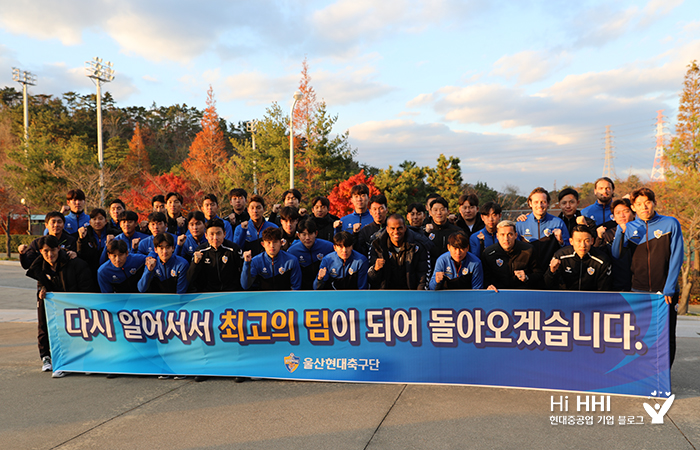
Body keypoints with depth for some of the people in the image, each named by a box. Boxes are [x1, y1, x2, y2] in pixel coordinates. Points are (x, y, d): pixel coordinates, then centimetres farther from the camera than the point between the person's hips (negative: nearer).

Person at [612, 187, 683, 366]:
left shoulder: (670, 224, 1)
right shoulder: (629, 228, 6)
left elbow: (676, 258, -3)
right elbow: (615, 255, -3)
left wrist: (669, 288, -10)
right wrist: (620, 232, -16)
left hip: (666, 291, -1)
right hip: (638, 291, 1)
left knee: (666, 337, 4)